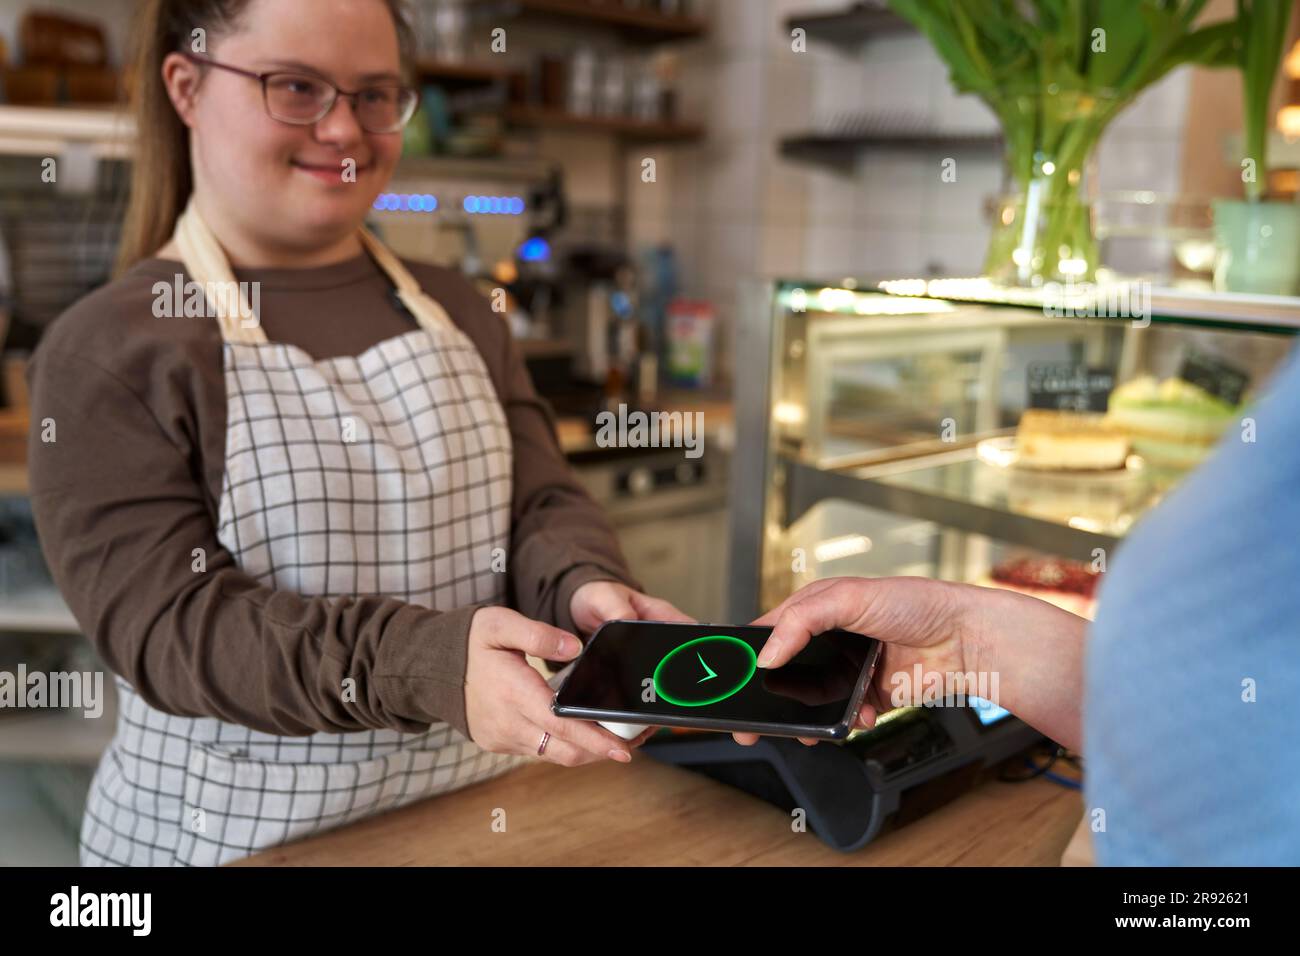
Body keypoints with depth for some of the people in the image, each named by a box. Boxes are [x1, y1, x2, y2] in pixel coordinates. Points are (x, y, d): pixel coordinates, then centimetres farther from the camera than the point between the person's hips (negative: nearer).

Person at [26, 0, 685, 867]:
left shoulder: (456, 313, 5)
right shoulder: (108, 352, -10)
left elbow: (540, 503, 0)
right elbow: (164, 620, -19)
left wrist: (586, 590, -24)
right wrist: (427, 659, -34)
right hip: (230, 834, -4)